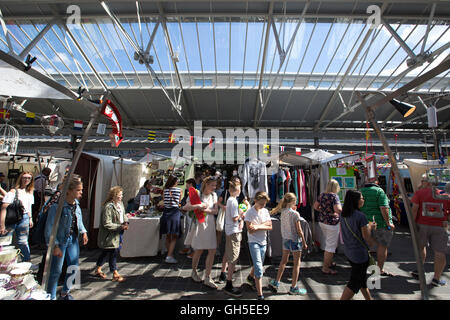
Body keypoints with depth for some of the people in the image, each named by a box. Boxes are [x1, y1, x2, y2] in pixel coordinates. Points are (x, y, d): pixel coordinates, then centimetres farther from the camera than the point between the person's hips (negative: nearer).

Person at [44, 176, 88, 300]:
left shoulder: (77, 205, 2)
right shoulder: (57, 206, -20)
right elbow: (49, 228, -17)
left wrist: (83, 232, 0)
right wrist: (54, 246, -17)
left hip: (73, 240, 7)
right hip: (60, 241, -6)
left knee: (74, 268, 14)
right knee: (56, 271, 6)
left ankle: (65, 292, 38)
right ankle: (51, 296, 30)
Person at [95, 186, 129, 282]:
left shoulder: (120, 204, 3)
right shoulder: (108, 207, -23)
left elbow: (123, 215, 16)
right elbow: (107, 224, -23)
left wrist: (125, 222, -3)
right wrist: (120, 227, -23)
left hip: (117, 234, 8)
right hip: (110, 235, -8)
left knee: (105, 252, 22)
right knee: (114, 252, -1)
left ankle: (98, 270, 40)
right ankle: (115, 274, 13)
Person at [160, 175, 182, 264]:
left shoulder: (165, 190, 2)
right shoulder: (179, 190, -2)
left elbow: (164, 200, 10)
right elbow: (179, 202, 7)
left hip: (166, 212, 3)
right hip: (175, 212, -3)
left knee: (168, 236, 14)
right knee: (174, 237, 3)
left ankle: (170, 254, 23)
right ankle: (169, 256, -5)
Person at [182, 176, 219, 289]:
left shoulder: (214, 195, 4)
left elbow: (215, 211, 0)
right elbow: (185, 207, -18)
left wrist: (205, 210, -16)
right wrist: (198, 206, -28)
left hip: (210, 224, 4)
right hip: (199, 224, -4)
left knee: (212, 251, 2)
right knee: (199, 250, 8)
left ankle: (207, 278, 16)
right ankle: (194, 272, 36)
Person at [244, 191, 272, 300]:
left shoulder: (265, 211, 1)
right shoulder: (249, 212, -14)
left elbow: (270, 226, -4)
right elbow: (250, 230, -18)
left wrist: (258, 226, -18)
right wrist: (264, 224, -14)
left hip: (263, 242, 6)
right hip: (254, 242, -6)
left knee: (259, 265, 22)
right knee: (259, 269, -10)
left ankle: (251, 277, 50)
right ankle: (260, 295, 0)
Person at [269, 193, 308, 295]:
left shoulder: (282, 212, -4)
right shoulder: (295, 214, -19)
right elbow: (299, 231, -14)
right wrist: (304, 243, -3)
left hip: (285, 239, 6)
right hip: (295, 240, -6)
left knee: (283, 261, 19)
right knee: (297, 264, 10)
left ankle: (276, 282, 25)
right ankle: (293, 288, 19)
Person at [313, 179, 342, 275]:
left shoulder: (322, 195, 3)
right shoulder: (334, 196, -17)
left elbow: (315, 207, 9)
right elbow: (338, 210, -28)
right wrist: (342, 209, -8)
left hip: (322, 221, 7)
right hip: (331, 223, -7)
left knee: (327, 243, 23)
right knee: (331, 245, 4)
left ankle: (329, 262, 38)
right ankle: (325, 268, 11)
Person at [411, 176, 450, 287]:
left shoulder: (419, 193, -5)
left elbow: (414, 209, -11)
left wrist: (413, 223, -4)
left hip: (422, 225, 0)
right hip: (440, 227, 0)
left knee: (421, 246, 19)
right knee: (440, 252, 8)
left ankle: (419, 271, 25)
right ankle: (437, 278, 12)